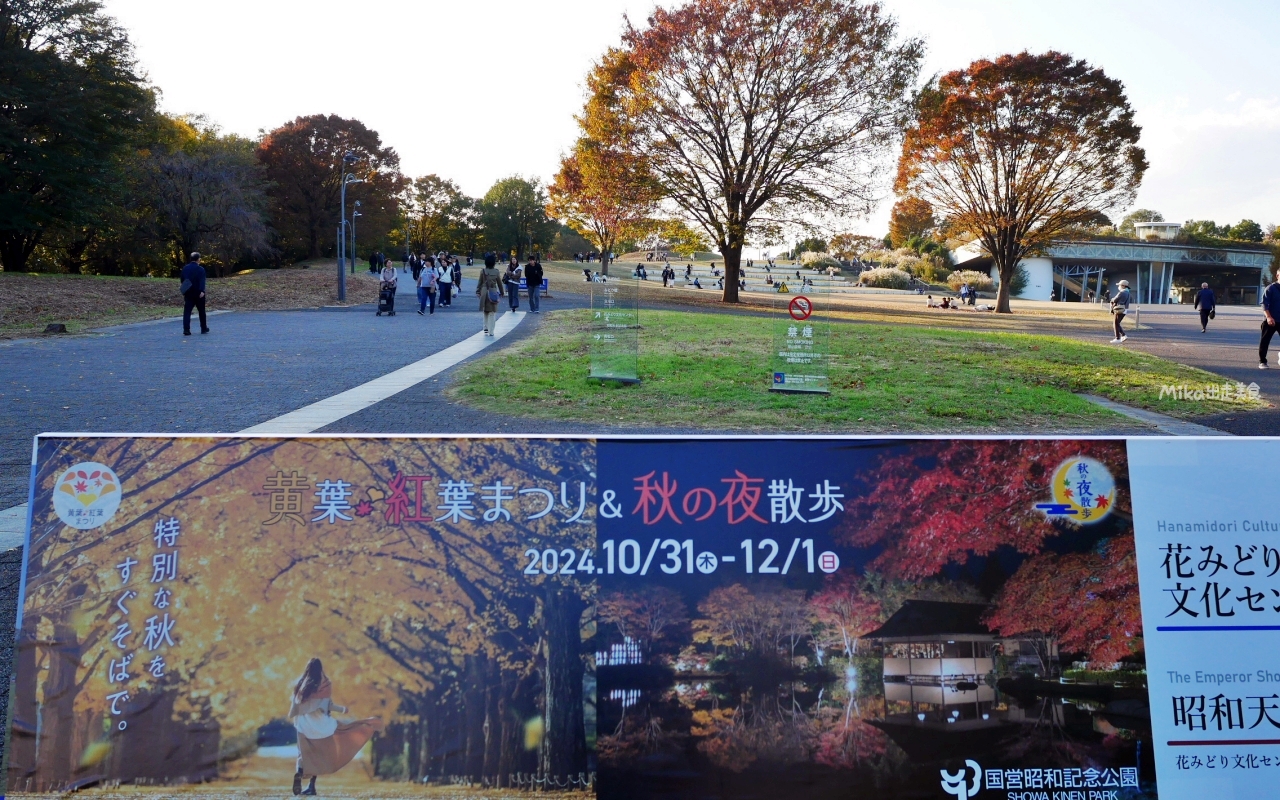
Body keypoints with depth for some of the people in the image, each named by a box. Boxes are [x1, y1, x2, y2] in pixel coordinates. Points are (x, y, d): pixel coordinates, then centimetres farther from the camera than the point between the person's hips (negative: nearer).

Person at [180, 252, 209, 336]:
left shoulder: (185, 268, 9)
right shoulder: (200, 269, -7)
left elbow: (182, 281, 16)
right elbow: (202, 281, -19)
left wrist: (184, 293, 25)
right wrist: (202, 291, -28)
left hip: (188, 294, 3)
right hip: (198, 293, -3)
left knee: (187, 312, -4)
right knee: (201, 311, 12)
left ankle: (186, 330, -15)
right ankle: (204, 328, 21)